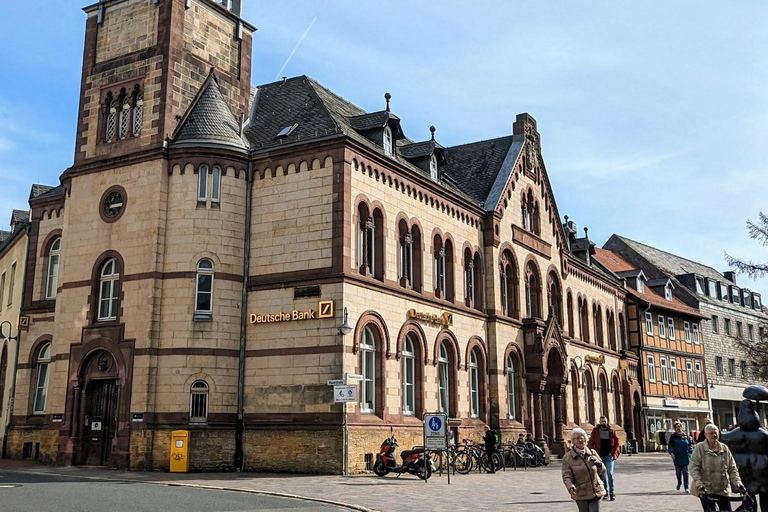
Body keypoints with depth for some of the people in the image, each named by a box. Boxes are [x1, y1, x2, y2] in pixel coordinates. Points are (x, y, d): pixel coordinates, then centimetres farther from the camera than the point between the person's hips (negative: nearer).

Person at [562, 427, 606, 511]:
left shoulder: (592, 453, 7)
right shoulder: (567, 457, -3)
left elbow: (602, 471, 15)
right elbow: (566, 477, -9)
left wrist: (598, 463, -7)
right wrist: (570, 487, -30)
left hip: (595, 492, 2)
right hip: (581, 494, -2)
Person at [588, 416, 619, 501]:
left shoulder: (612, 430, 2)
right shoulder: (595, 430, 2)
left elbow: (616, 442, 4)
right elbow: (591, 443, 2)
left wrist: (614, 453, -6)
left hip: (609, 456, -2)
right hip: (599, 456, 2)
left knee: (610, 474, -9)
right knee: (603, 475, 11)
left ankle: (612, 493, -5)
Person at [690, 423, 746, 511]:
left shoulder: (724, 448, 5)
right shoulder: (699, 448, -6)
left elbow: (732, 468, 8)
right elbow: (694, 467, -11)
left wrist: (737, 482, -6)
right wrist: (698, 483, -23)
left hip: (723, 489, 3)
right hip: (705, 489, -3)